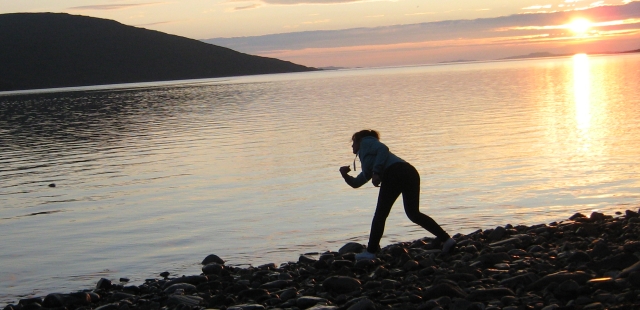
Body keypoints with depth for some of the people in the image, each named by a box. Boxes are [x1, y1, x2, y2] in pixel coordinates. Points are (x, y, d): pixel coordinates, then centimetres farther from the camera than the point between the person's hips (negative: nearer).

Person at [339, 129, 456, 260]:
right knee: (413, 213, 12)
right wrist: (345, 175, 28)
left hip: (395, 172, -9)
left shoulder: (366, 142, 17)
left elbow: (383, 149, -5)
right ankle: (446, 238, 3)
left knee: (380, 214, -1)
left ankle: (371, 251, 1)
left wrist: (376, 172, -11)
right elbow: (356, 183, 44)